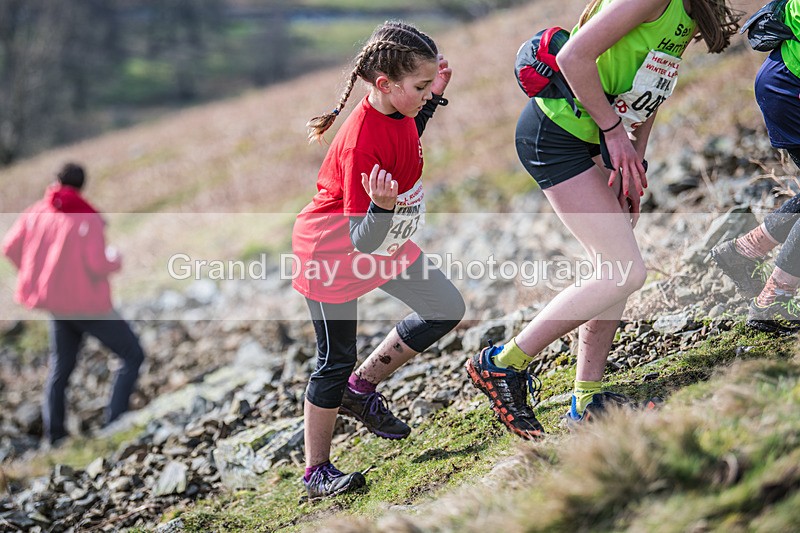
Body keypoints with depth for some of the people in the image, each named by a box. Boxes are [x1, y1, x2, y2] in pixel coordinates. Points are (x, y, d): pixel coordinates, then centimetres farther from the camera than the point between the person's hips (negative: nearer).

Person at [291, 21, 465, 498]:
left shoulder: (396, 111, -10)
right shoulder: (361, 142, -35)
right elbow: (363, 240, -32)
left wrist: (434, 97, 9)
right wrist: (383, 205, -52)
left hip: (386, 241, 9)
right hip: (334, 255, -8)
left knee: (448, 309, 7)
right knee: (337, 361, 1)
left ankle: (363, 388, 20)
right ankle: (317, 472, 17)